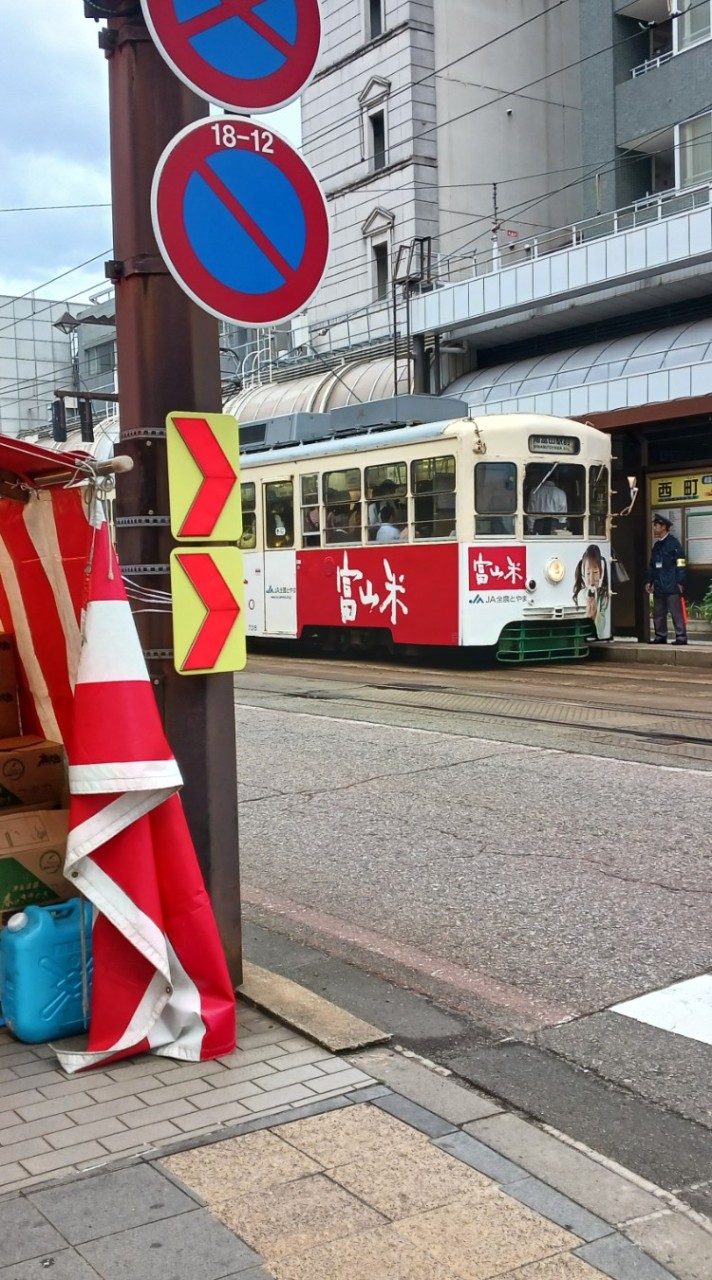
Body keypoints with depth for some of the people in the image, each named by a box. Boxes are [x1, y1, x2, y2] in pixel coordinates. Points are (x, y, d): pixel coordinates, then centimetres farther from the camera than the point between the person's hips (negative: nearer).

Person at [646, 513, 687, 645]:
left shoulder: (673, 543, -7)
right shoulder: (656, 545, 16)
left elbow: (680, 564, -11)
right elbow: (652, 565, 22)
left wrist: (680, 582, -14)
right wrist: (650, 581, 16)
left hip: (672, 586, -8)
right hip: (659, 587, 8)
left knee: (677, 613, -5)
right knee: (658, 613, 10)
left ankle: (681, 637, -2)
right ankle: (660, 637, 18)